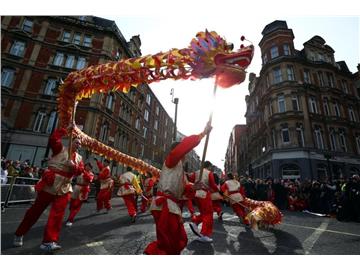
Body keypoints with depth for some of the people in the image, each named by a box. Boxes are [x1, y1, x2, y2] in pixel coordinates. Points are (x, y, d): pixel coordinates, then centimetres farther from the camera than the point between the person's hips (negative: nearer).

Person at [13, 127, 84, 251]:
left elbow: (80, 171, -2)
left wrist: (73, 166, -21)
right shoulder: (61, 149, 0)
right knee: (36, 210, 11)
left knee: (57, 214, -4)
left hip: (64, 188, 3)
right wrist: (65, 130, -19)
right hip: (50, 184, -3)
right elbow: (53, 139, -17)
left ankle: (49, 241, 0)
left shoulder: (79, 158, 11)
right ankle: (19, 235, 32)